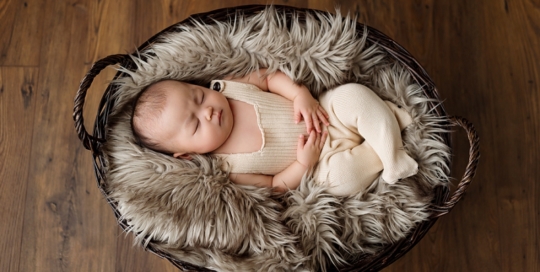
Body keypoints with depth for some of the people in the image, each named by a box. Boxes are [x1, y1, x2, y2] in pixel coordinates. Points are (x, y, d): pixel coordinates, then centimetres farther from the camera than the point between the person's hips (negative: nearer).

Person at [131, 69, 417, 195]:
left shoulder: (228, 87, -8)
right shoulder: (228, 170, -17)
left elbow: (272, 77, -2)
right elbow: (276, 186, -11)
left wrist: (301, 94, -19)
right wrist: (303, 163, -24)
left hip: (326, 109, 4)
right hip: (324, 161, -4)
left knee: (355, 94, -21)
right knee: (341, 178, -34)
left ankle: (392, 149, -10)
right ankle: (378, 156, -7)